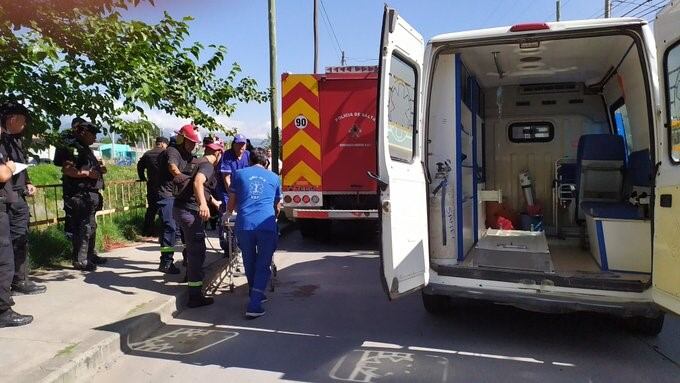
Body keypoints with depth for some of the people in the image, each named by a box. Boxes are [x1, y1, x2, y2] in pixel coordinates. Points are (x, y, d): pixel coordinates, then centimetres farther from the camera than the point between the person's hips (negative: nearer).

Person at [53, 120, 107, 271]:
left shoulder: (85, 148, 19)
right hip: (79, 195, -10)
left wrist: (99, 169, 14)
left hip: (90, 194, 10)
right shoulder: (71, 146, -11)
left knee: (91, 226, 17)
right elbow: (67, 169, -23)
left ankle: (91, 255, 28)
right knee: (83, 227, -8)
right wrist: (88, 173, -24)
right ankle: (80, 260, -2)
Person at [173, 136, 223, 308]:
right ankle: (195, 296, -7)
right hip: (190, 210, -10)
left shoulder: (201, 163, 19)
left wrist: (215, 202, 50)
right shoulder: (208, 166, -12)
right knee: (197, 251, -8)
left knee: (193, 247, 30)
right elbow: (197, 183, -34)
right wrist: (203, 204, -50)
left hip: (183, 208, 10)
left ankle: (191, 274, 51)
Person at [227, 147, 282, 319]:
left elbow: (231, 203, 20)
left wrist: (228, 214, 43)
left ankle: (255, 295, 36)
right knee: (263, 266, 7)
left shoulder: (239, 174, 16)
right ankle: (254, 305, -4)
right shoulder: (274, 177, 19)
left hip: (244, 225, 1)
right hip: (267, 225, -1)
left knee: (249, 264, 19)